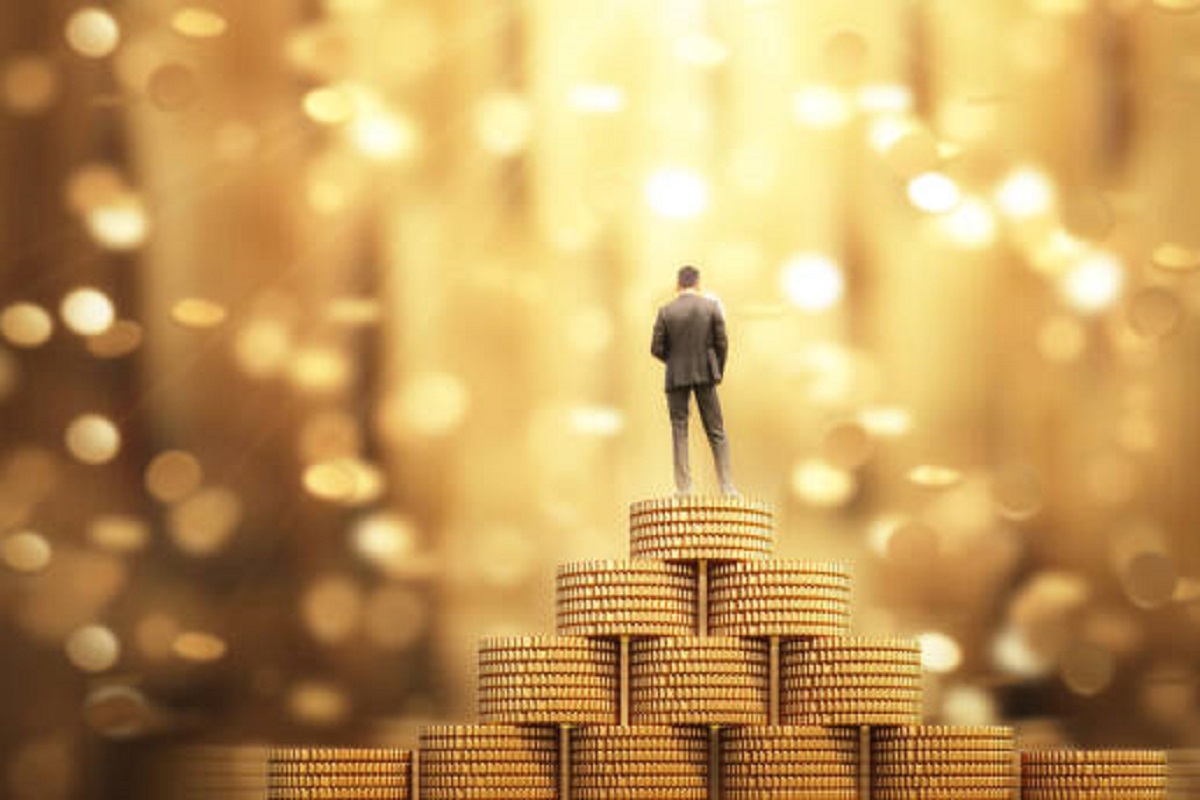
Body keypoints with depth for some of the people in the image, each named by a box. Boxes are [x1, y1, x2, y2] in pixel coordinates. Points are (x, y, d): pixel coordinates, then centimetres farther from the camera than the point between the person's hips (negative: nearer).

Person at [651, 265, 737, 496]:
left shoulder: (666, 311, -3)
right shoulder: (712, 306, -1)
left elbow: (656, 349, -3)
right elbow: (722, 344, -2)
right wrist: (718, 372, 13)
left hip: (677, 376, -1)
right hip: (705, 374, 1)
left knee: (679, 432, 4)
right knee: (716, 431, 6)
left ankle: (683, 488, -1)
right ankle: (726, 486, 1)